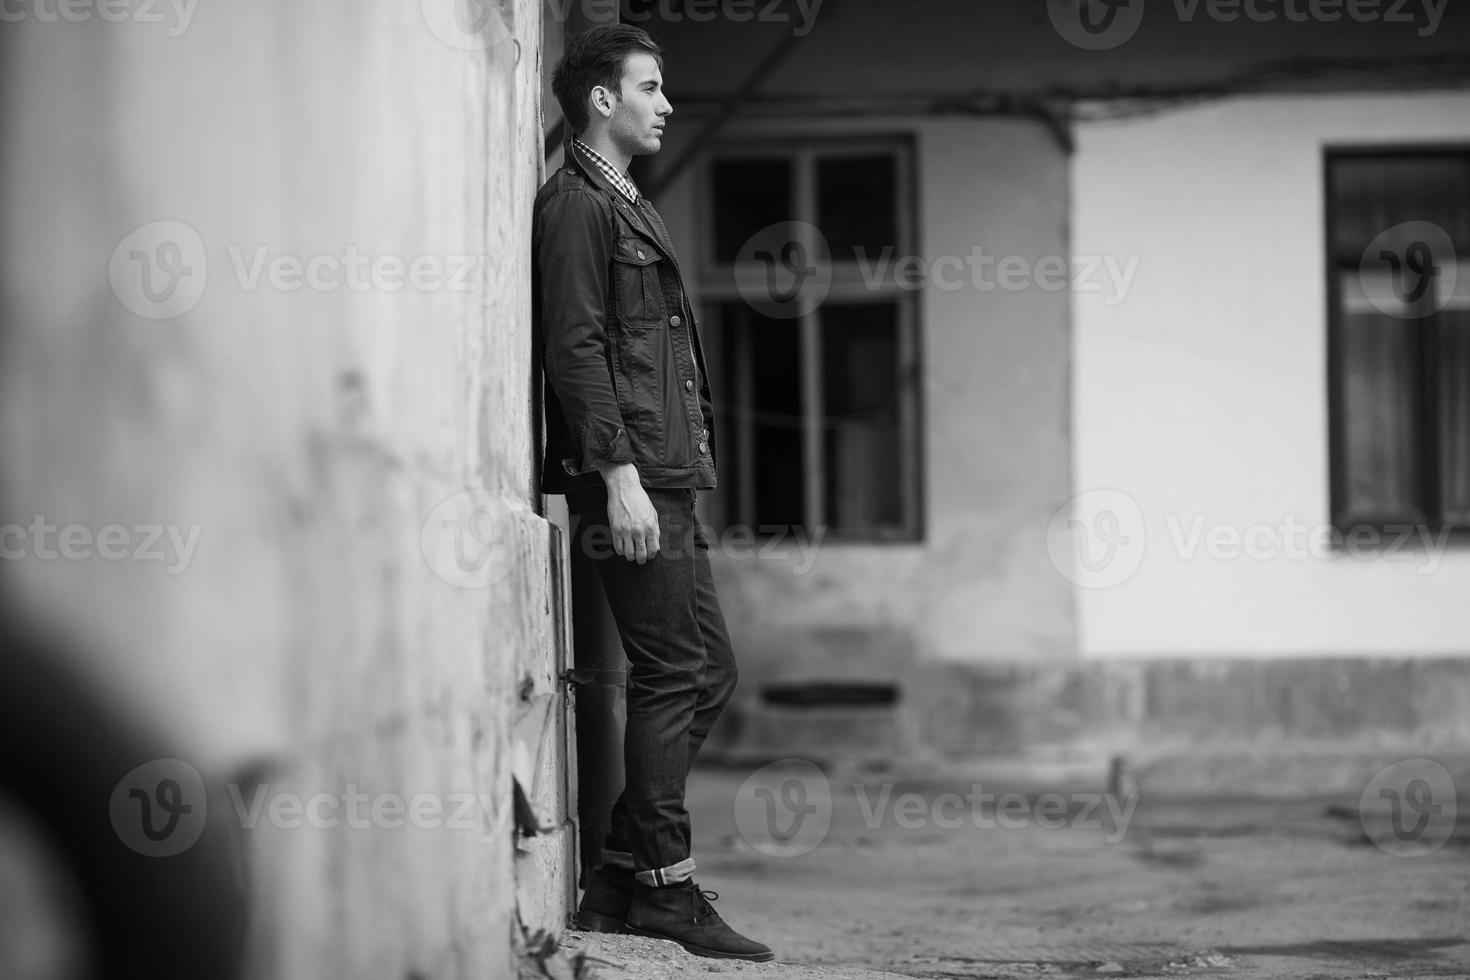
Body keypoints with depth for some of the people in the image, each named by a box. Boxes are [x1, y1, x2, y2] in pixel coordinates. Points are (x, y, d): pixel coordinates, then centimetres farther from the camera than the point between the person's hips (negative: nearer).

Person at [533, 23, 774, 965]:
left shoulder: (629, 209, 23)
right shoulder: (576, 205, -8)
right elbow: (576, 350, -16)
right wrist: (619, 475, -22)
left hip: (666, 483, 10)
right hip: (628, 482, -10)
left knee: (709, 672, 10)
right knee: (674, 677, -8)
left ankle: (620, 879, 13)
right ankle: (665, 887, -3)